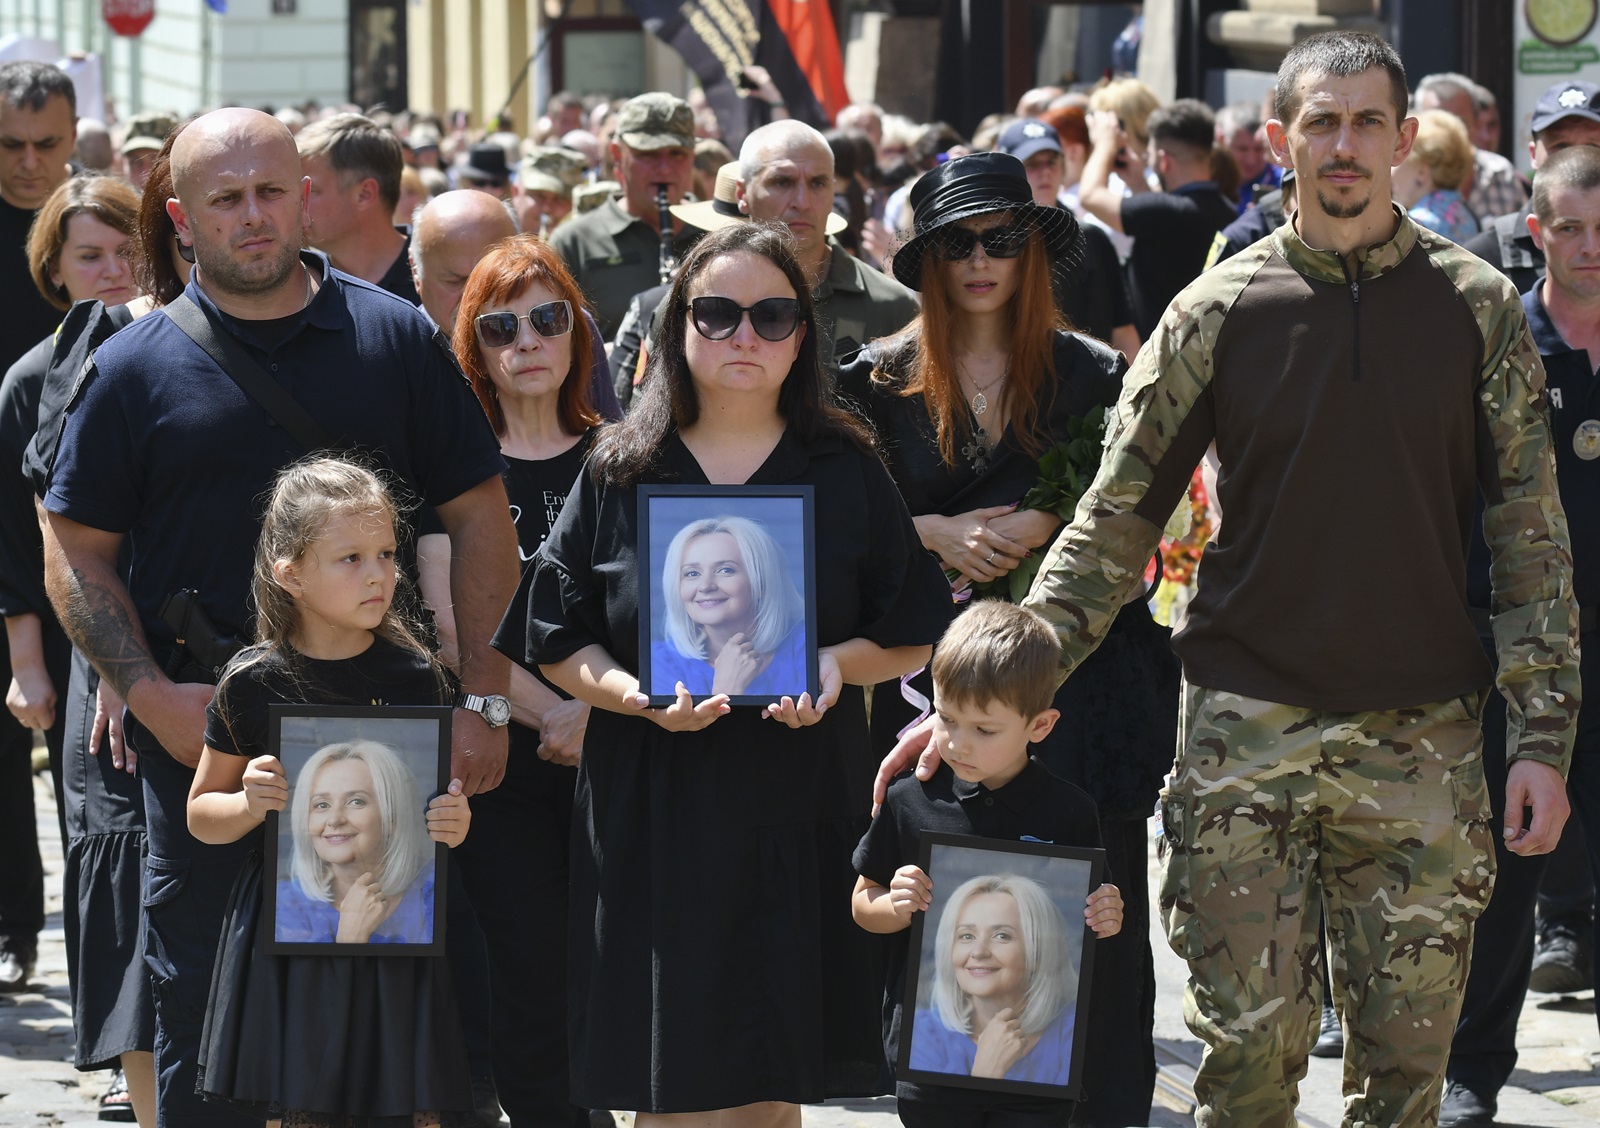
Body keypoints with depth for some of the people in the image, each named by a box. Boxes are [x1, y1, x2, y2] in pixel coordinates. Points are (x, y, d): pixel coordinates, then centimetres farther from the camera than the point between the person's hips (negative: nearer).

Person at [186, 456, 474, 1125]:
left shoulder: (415, 677, 2)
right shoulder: (254, 684, -3)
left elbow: (446, 800, 15)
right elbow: (200, 814, 8)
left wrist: (455, 823, -7)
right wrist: (249, 805, -13)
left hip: (398, 916, 1)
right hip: (287, 928, -1)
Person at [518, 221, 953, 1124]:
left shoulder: (847, 472, 7)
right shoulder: (620, 474, 6)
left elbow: (913, 640, 9)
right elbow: (559, 644, 5)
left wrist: (840, 664, -12)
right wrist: (635, 696, -15)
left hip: (799, 804, 0)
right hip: (654, 804, 0)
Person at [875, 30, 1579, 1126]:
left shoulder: (1477, 306, 3)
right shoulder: (1220, 309, 2)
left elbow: (1531, 533, 4)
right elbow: (1116, 520, 3)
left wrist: (1543, 736, -3)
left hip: (1423, 739, 1)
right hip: (1244, 729, 0)